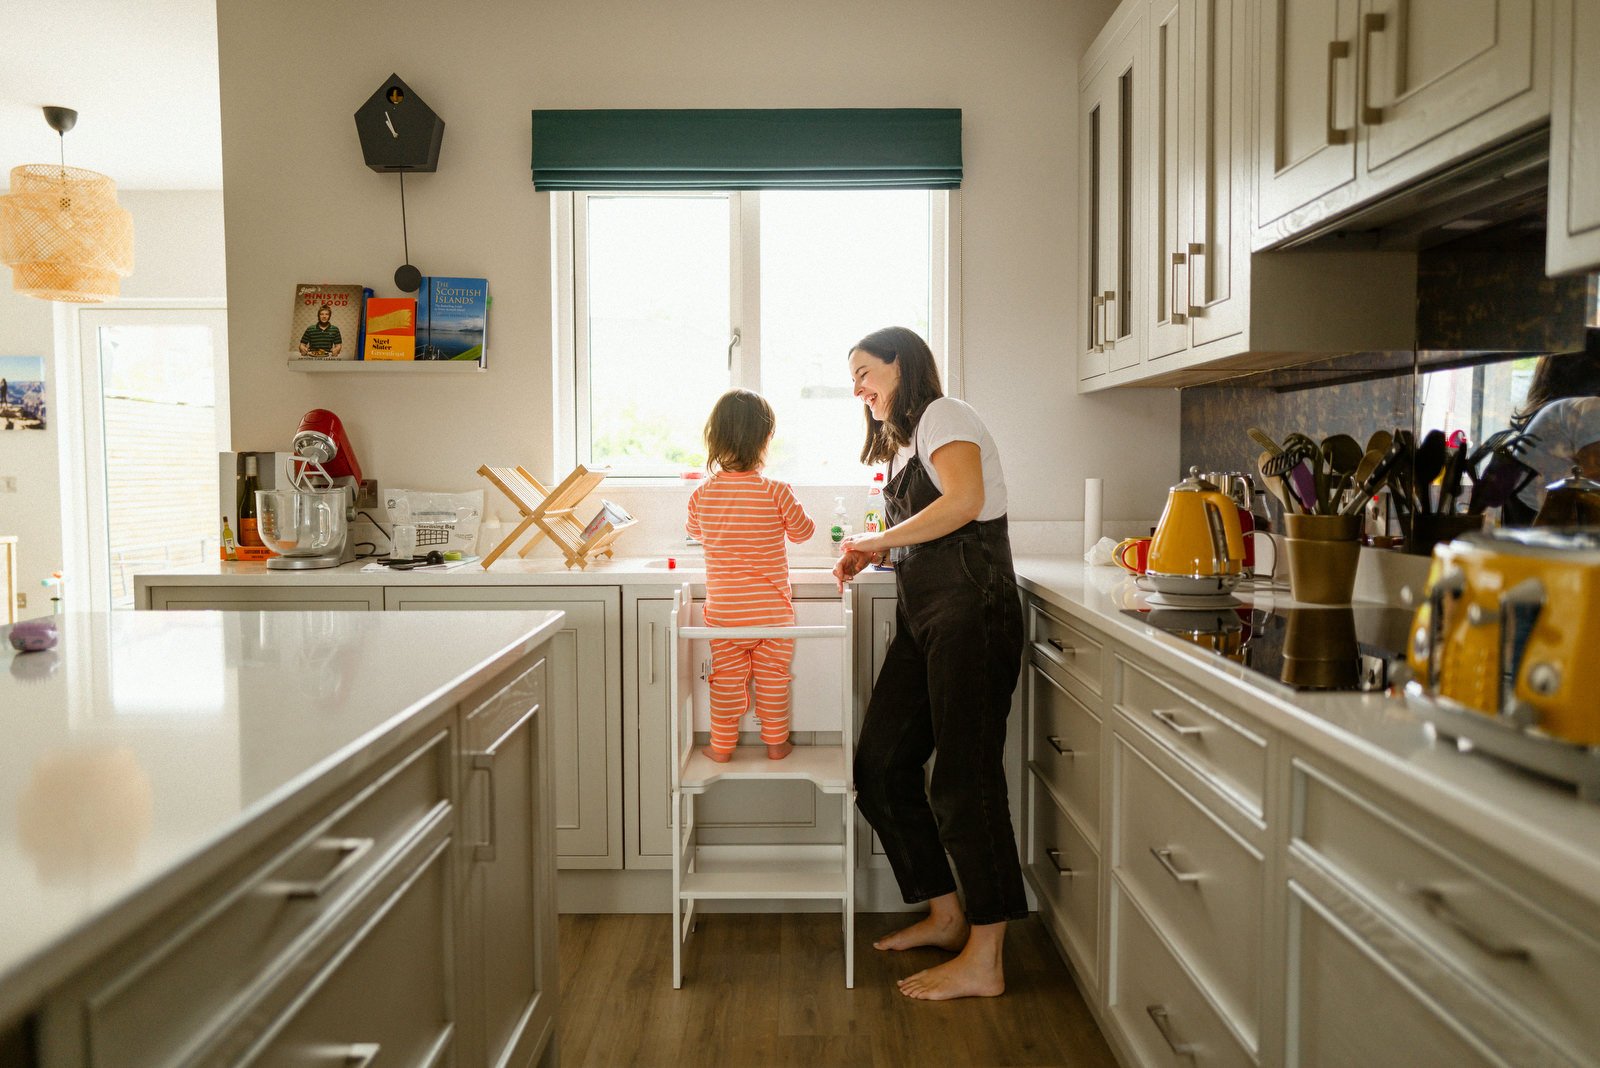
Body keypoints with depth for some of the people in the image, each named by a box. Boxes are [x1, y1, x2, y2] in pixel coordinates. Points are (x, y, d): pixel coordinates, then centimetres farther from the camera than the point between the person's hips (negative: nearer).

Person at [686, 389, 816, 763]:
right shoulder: (777, 493, -15)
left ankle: (722, 746, 21)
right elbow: (802, 530, 2)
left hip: (724, 609, 2)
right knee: (773, 678, 13)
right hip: (772, 609, -1)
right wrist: (793, 509, 21)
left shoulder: (702, 496, -7)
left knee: (727, 679, 13)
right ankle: (775, 742, 23)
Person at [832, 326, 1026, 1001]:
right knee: (880, 767, 7)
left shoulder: (943, 415, -3)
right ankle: (946, 915, 21)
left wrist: (878, 539, -10)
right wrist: (869, 556, 8)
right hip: (921, 617, 10)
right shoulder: (905, 441, 26)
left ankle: (983, 962, 2)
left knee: (965, 779, -7)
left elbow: (965, 500, -21)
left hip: (971, 609, -10)